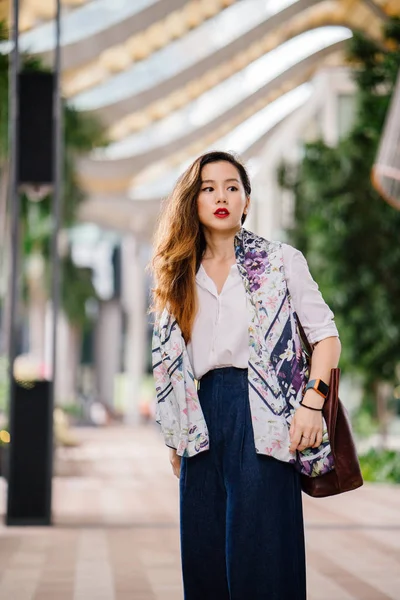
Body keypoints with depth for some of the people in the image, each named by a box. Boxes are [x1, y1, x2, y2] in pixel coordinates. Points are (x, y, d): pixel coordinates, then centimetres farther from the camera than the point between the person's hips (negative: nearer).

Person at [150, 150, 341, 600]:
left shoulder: (281, 262, 6)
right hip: (203, 417, 4)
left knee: (261, 550, -9)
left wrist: (312, 401, -12)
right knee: (205, 555, 3)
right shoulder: (180, 277, 16)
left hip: (260, 411, -4)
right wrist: (176, 440, 15)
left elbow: (325, 335, 2)